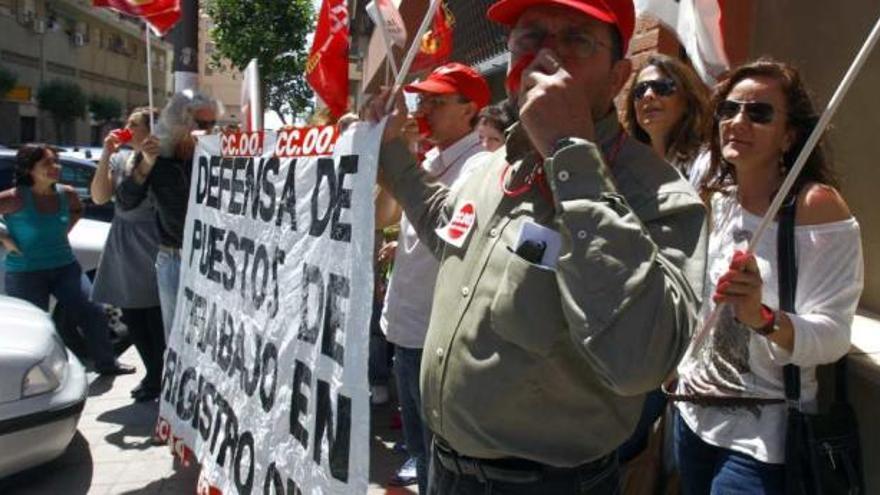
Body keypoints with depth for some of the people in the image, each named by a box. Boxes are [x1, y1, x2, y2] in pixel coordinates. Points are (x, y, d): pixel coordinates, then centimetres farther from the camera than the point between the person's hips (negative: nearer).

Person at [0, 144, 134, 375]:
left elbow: (77, 210, 23)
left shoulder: (66, 194, 0)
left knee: (94, 312, 3)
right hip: (25, 273, -4)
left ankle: (106, 363, 21)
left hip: (65, 267, 5)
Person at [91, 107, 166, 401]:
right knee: (132, 317, 12)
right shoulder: (120, 158, 8)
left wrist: (152, 157, -25)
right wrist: (105, 156, -5)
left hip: (153, 244, -6)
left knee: (156, 317, 1)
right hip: (122, 243, 6)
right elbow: (99, 197, 2)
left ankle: (160, 378, 18)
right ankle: (154, 374, 28)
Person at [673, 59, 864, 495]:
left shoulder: (816, 205, -16)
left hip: (763, 434, -6)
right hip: (694, 414, 6)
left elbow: (832, 337, -22)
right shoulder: (715, 199, 3)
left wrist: (763, 318, -38)